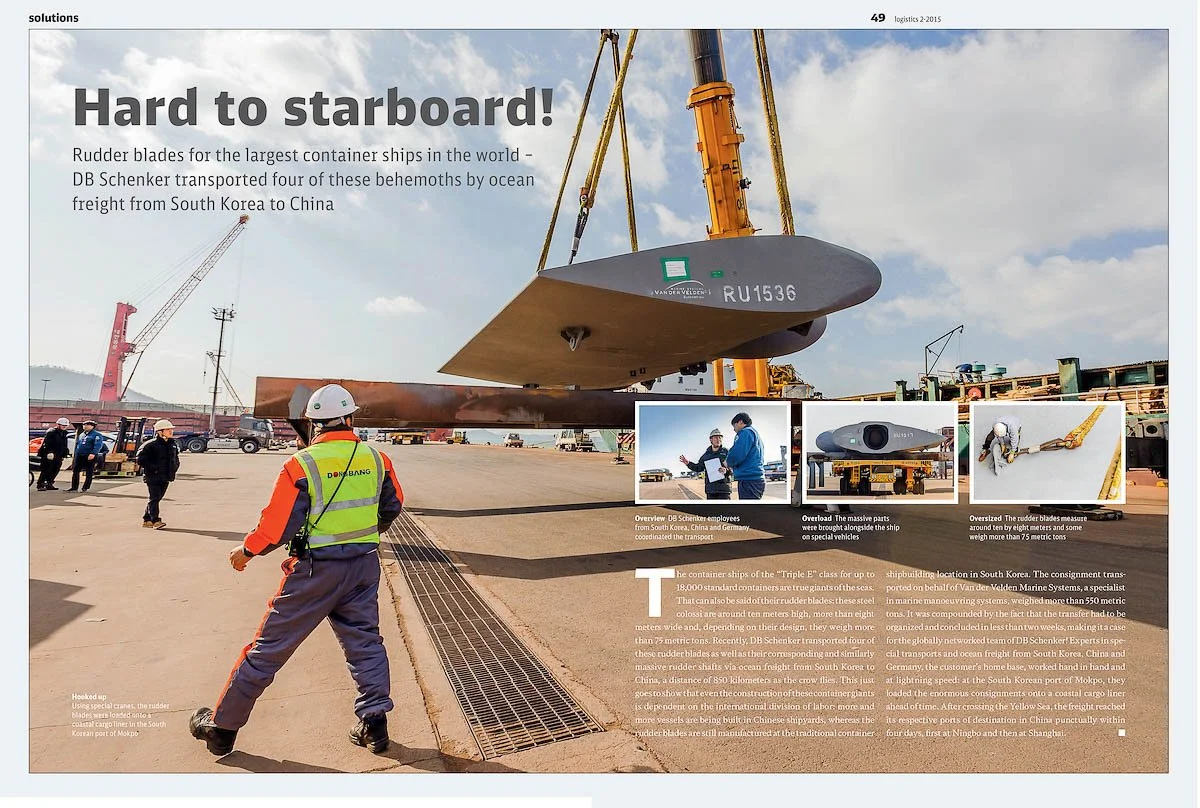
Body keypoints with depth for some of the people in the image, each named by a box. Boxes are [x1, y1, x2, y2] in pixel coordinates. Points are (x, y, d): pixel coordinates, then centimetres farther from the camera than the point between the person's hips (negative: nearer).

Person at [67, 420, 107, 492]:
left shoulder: (97, 435, -7)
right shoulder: (81, 435, 18)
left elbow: (98, 445, -20)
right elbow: (77, 444, 26)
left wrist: (93, 453, -33)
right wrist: (76, 455, 20)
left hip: (90, 457, -7)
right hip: (79, 456, 7)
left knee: (89, 473, 1)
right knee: (75, 471, 5)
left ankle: (85, 488, 8)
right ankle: (74, 487, 11)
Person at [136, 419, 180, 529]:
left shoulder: (173, 445, 10)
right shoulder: (151, 445, -11)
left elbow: (176, 459, 24)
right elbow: (140, 460, -12)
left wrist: (173, 470, 11)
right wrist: (152, 468, -16)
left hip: (166, 477, 7)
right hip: (153, 477, -7)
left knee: (156, 498, 12)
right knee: (154, 498, -9)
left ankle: (146, 520, 23)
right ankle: (155, 521, -10)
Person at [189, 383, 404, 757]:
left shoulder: (301, 465, -15)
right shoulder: (377, 458, -3)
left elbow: (275, 526, -13)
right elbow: (393, 506, 12)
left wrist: (246, 550, 7)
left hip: (314, 570, -3)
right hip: (364, 566, 3)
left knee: (268, 647, 10)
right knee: (364, 641, 16)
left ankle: (221, 727, 25)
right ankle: (374, 724, 19)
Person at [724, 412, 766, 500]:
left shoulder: (746, 432, -5)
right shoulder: (755, 433, 25)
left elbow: (737, 454, -18)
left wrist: (728, 463, 2)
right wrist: (733, 467, 18)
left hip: (749, 480, -10)